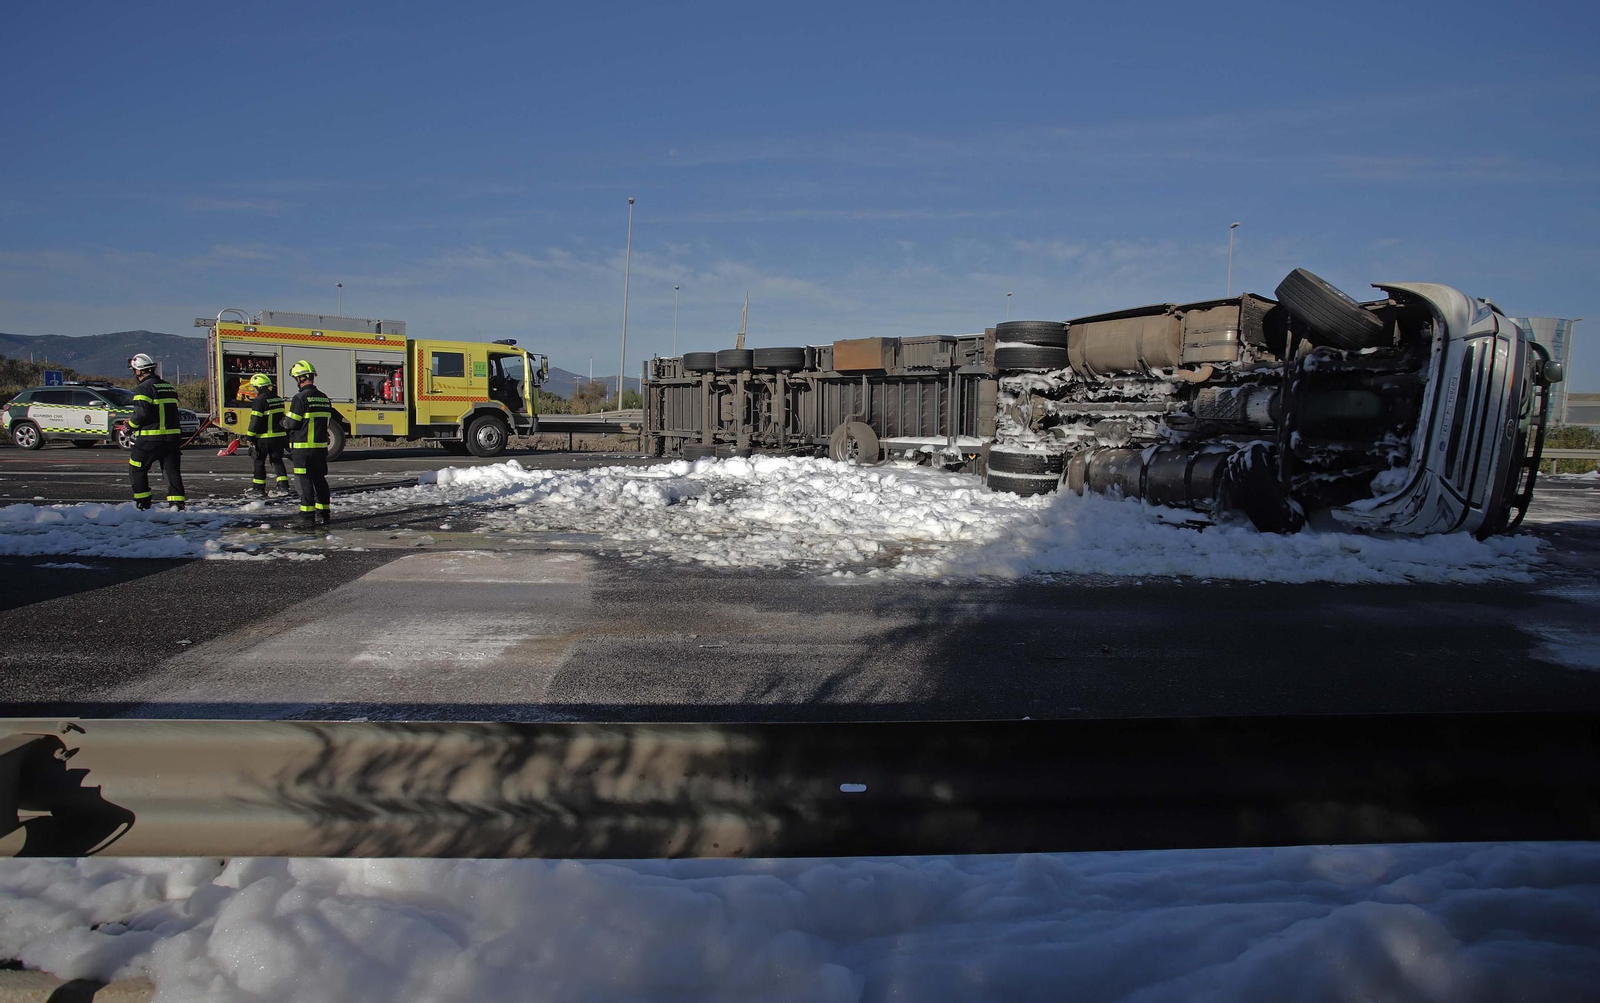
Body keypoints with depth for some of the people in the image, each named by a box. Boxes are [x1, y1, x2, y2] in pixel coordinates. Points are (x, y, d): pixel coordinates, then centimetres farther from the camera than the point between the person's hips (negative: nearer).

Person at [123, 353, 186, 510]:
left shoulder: (143, 388, -9)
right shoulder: (169, 387, 15)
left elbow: (142, 413, -18)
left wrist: (131, 424, 0)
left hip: (150, 438, -6)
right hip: (172, 436, 6)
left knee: (136, 468, 10)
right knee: (172, 469, 5)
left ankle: (142, 503, 11)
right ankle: (177, 502, -4)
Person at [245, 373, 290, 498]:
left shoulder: (259, 400, -14)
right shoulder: (278, 399, 9)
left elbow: (255, 420, -16)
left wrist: (250, 437, -10)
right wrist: (286, 433, 26)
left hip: (263, 437, -6)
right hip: (279, 436, 6)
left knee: (259, 461, 7)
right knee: (277, 460, 12)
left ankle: (259, 487, 11)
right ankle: (283, 485, 1)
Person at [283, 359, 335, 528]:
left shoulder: (300, 398, -14)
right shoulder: (324, 398, 9)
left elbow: (291, 423, -12)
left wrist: (286, 417, 8)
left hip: (303, 447, -6)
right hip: (321, 446, 6)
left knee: (306, 481, -3)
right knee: (320, 479, 14)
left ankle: (307, 517, -3)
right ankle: (323, 514, 18)